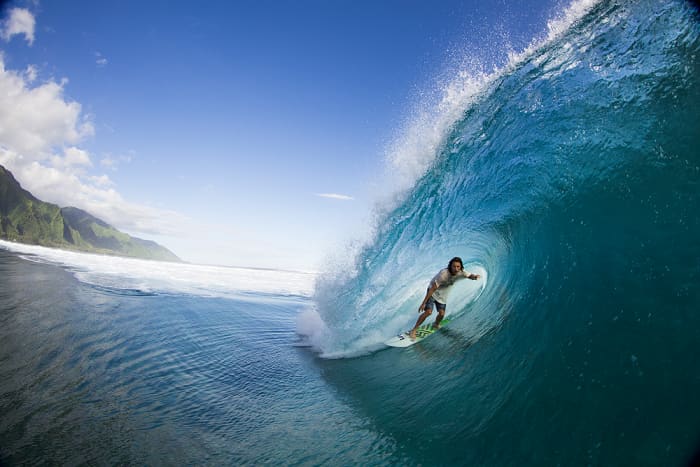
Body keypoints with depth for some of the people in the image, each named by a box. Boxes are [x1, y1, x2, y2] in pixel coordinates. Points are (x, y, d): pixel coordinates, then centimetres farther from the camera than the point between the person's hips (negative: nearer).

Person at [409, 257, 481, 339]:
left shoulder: (460, 272, -20)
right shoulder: (443, 274, -35)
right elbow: (432, 289, -32)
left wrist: (475, 276, -39)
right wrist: (424, 303, -30)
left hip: (443, 295, 6)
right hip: (433, 292, -5)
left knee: (441, 313, 4)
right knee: (428, 312, -17)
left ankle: (436, 325, 39)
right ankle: (414, 330, -4)